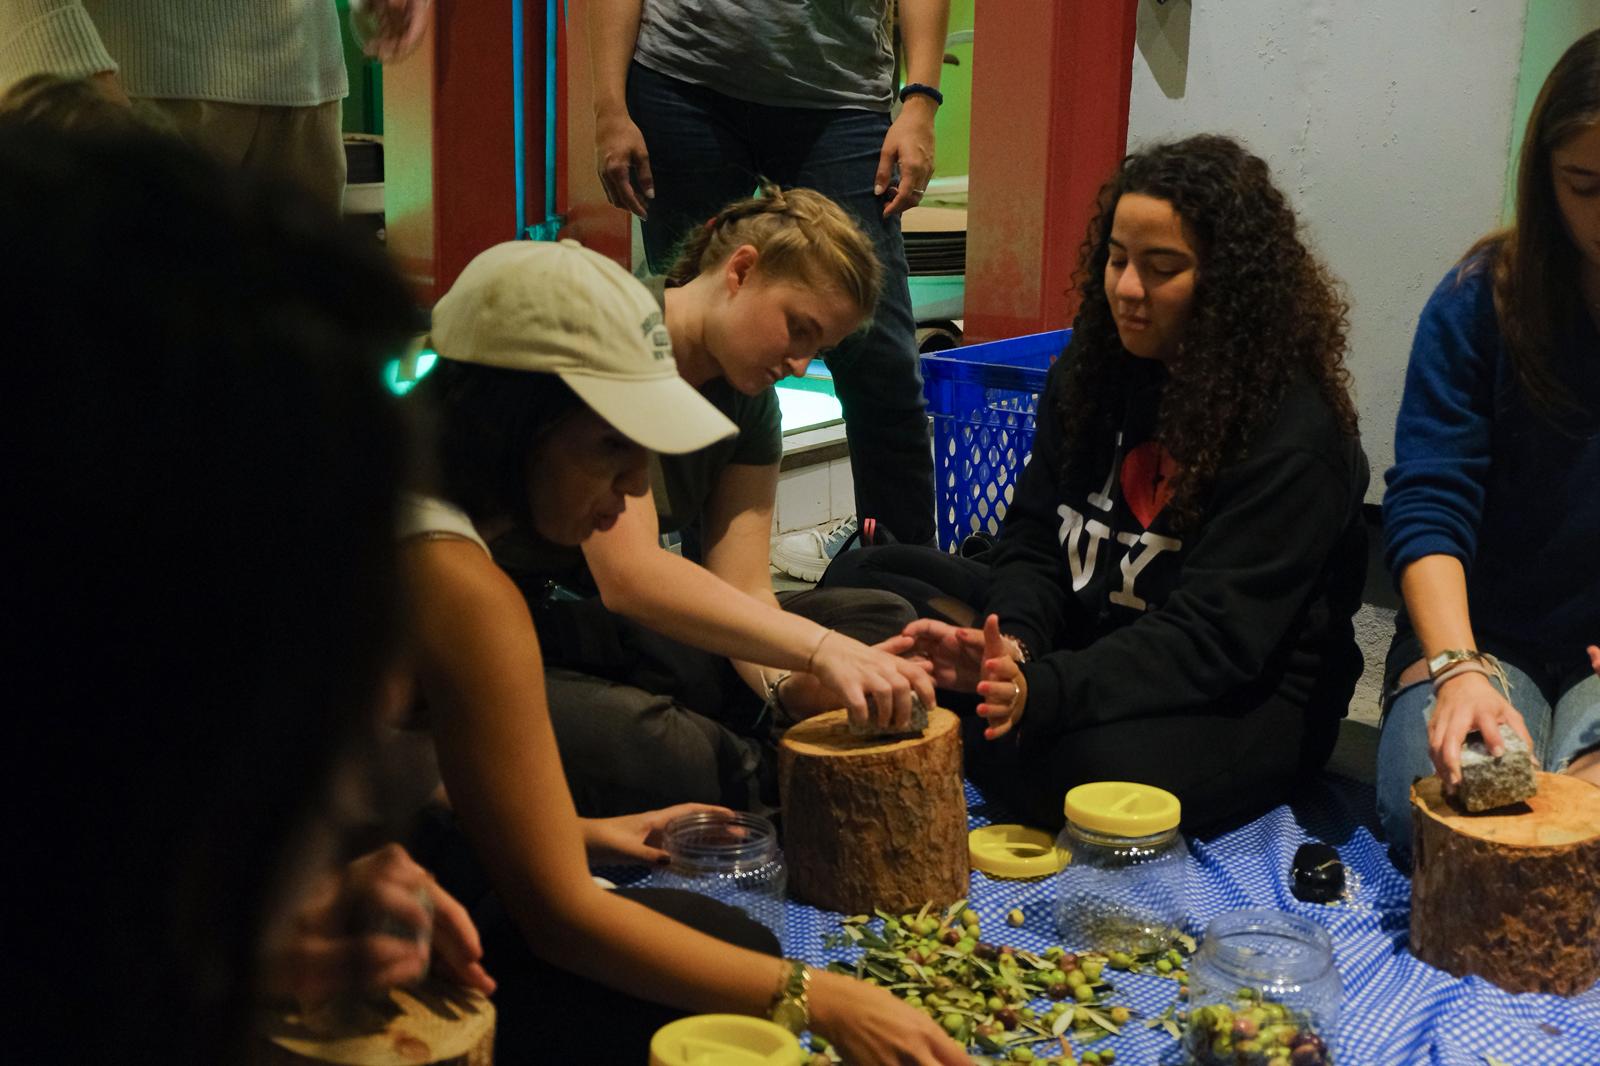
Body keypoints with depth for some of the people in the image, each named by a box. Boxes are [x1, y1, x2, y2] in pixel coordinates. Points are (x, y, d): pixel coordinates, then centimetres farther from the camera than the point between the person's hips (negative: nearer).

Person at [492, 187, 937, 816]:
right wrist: (820, 650, -41)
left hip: (619, 629, 8)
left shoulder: (747, 400, 4)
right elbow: (629, 575, -33)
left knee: (879, 621, -2)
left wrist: (786, 684, -26)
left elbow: (744, 590, -3)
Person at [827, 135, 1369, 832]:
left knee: (1099, 768, -39)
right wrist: (1010, 645, -21)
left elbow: (1212, 636, -26)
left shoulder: (1294, 434, -19)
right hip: (1087, 630, 6)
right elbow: (1036, 542, 3)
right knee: (858, 580, -1)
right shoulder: (1093, 368, 3)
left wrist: (1042, 688, -39)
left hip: (1236, 697, -6)